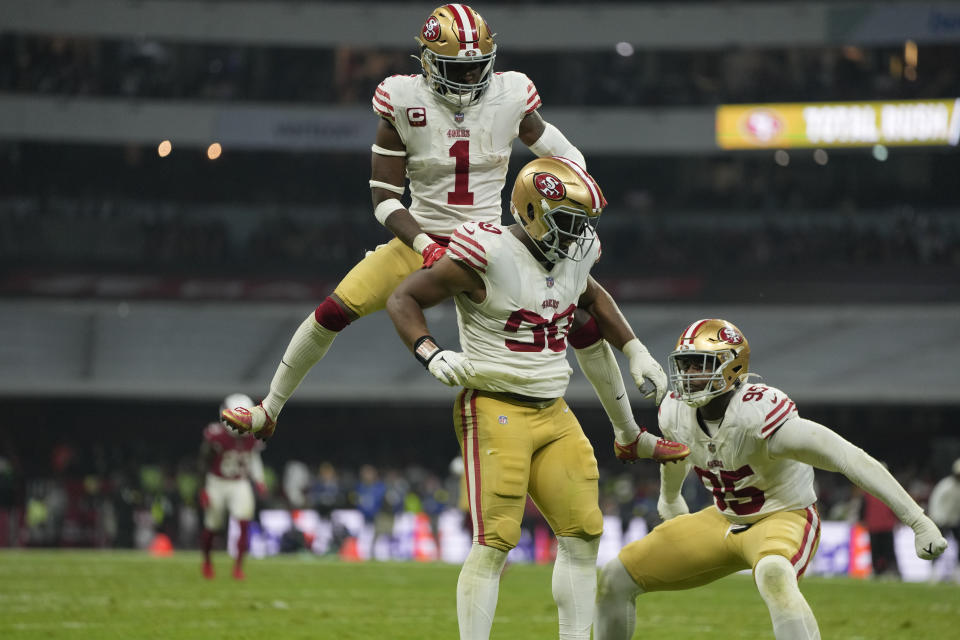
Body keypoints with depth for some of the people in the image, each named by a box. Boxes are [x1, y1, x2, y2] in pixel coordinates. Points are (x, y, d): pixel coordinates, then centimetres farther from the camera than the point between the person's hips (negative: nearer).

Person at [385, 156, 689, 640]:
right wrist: (431, 355, -24)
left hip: (554, 413, 7)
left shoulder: (572, 255, 6)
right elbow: (403, 300, -10)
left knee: (583, 534, 4)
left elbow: (591, 296, 31)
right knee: (495, 542, -11)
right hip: (496, 413, -7)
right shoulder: (489, 255, -16)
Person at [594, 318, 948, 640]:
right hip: (724, 520, 7)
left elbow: (852, 460, -35)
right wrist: (669, 498, 41)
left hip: (783, 519, -7)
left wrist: (918, 521, -40)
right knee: (617, 578, 3)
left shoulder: (759, 414, -31)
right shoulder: (675, 412, -8)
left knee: (773, 576, -43)